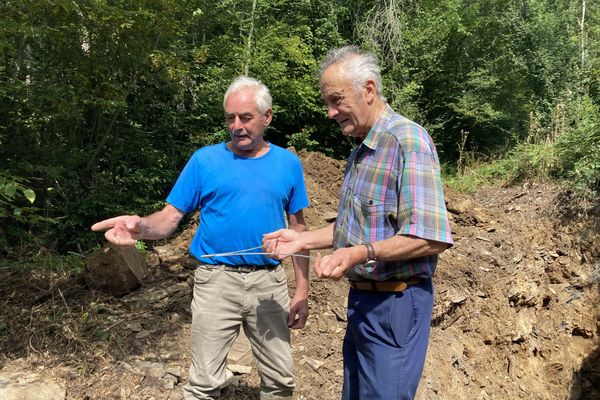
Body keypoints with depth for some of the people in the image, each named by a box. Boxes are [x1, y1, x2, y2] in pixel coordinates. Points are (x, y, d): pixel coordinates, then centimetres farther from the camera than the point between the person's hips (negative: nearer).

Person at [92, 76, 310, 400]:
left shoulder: (288, 163, 3)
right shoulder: (205, 160, -3)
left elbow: (297, 228, 7)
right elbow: (170, 217, -5)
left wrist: (302, 289, 4)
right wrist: (141, 226, -28)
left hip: (270, 283, 2)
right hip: (217, 281, -1)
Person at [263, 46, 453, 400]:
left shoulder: (408, 141, -17)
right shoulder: (361, 151, 14)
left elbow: (432, 237, -25)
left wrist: (363, 253, -34)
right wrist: (304, 239, 11)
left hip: (395, 303, -9)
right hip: (361, 298, 9)